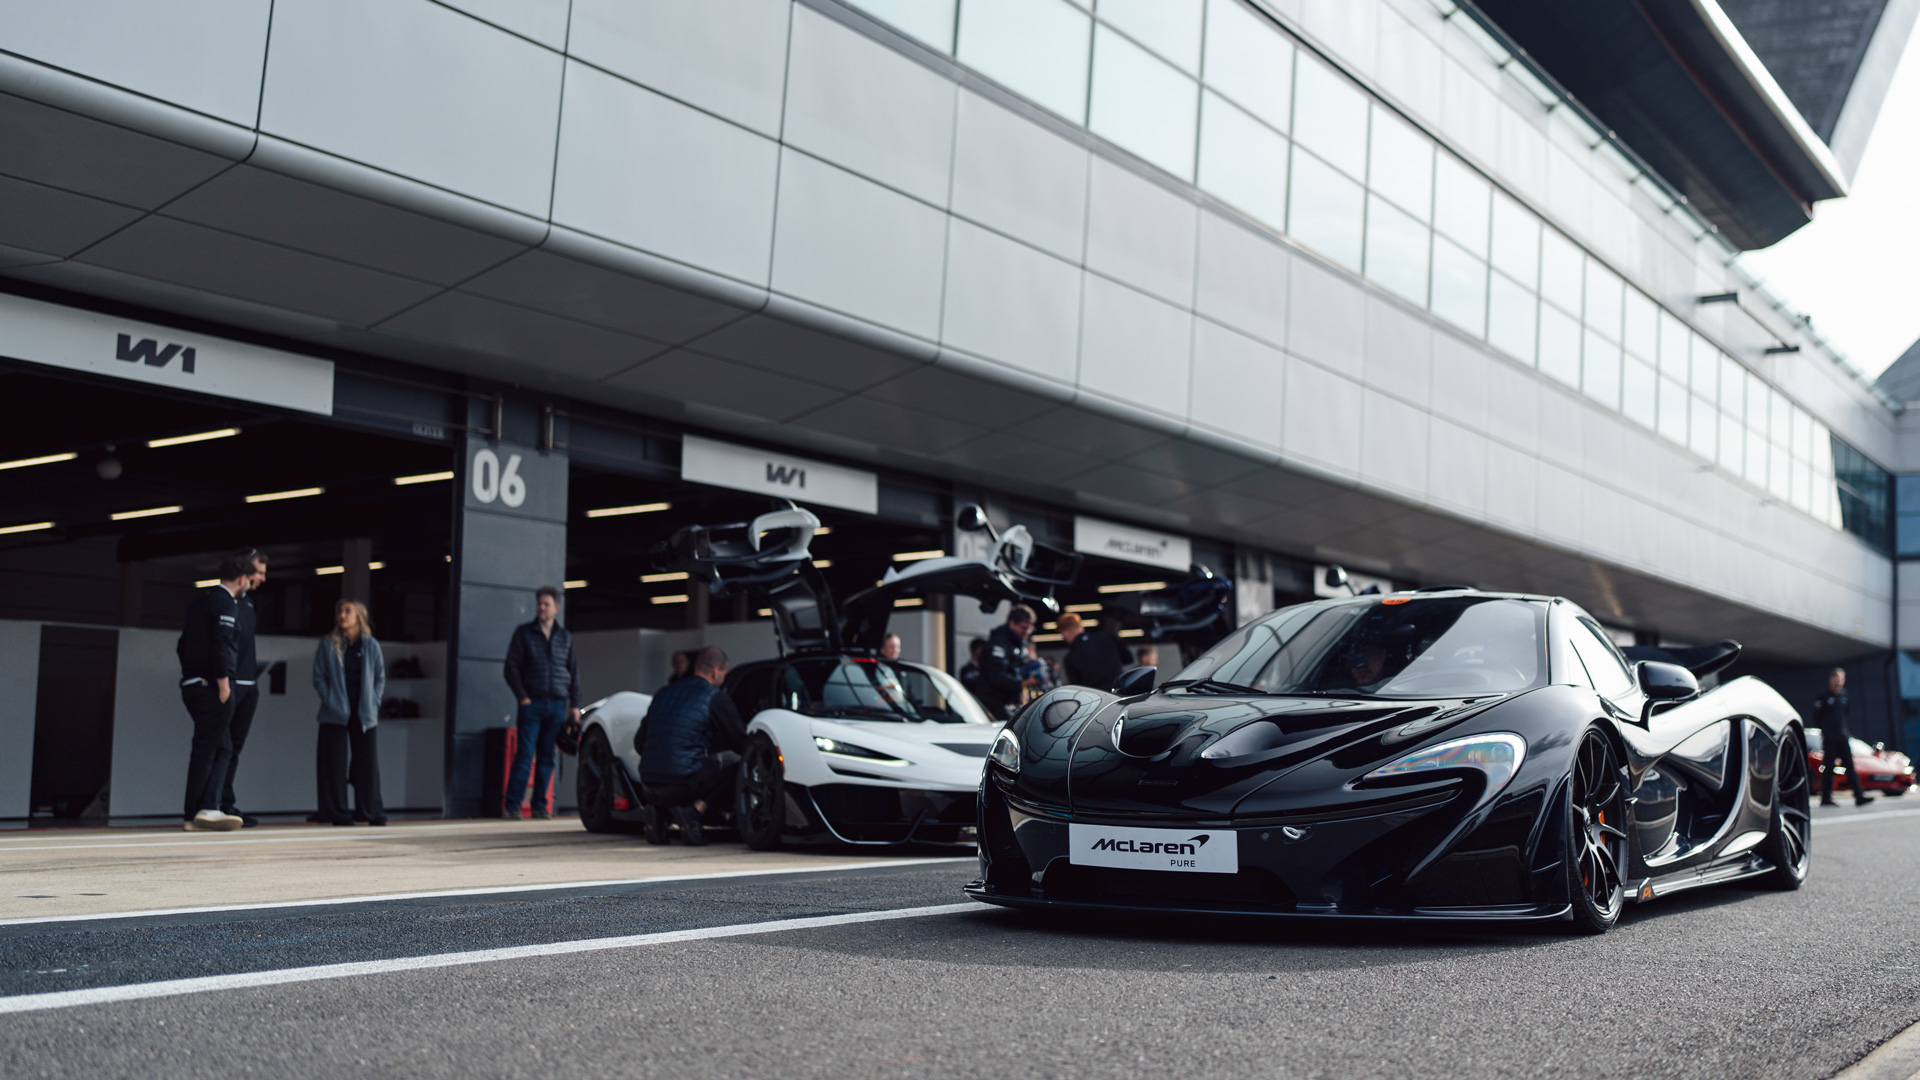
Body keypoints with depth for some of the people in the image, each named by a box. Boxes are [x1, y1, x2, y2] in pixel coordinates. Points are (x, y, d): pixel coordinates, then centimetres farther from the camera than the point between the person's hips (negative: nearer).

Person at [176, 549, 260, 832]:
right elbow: (221, 644, -20)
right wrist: (223, 683, -18)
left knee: (222, 748, 11)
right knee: (206, 748, -5)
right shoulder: (226, 604, -9)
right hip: (210, 685, -9)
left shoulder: (202, 599, 18)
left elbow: (183, 645, 21)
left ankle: (208, 809, 4)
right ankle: (195, 814, -4)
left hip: (191, 683, 9)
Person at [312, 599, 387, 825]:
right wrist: (330, 701, -8)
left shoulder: (371, 645, 7)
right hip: (336, 714, -1)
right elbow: (318, 677, 3)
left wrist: (374, 703, 0)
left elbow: (380, 677, 11)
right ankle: (338, 813, 5)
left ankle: (374, 813, 11)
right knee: (335, 763, -2)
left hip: (365, 714, 1)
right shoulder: (328, 645, 4)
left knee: (368, 763, 2)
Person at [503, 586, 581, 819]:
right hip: (532, 704, -2)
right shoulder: (523, 633, 5)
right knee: (524, 756, -8)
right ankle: (512, 806, -5)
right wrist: (522, 697, -9)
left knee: (547, 758, 3)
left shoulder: (565, 637, 12)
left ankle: (540, 805, 9)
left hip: (557, 706, 2)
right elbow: (511, 667, 1)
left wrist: (575, 705, 7)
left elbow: (574, 672, 14)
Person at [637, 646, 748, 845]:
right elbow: (741, 743, 2)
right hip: (681, 781, -7)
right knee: (735, 761, 6)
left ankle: (656, 807, 10)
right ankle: (695, 809, -9)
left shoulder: (664, 693, 18)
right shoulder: (716, 698, -1)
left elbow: (640, 743, 22)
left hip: (649, 782, 7)